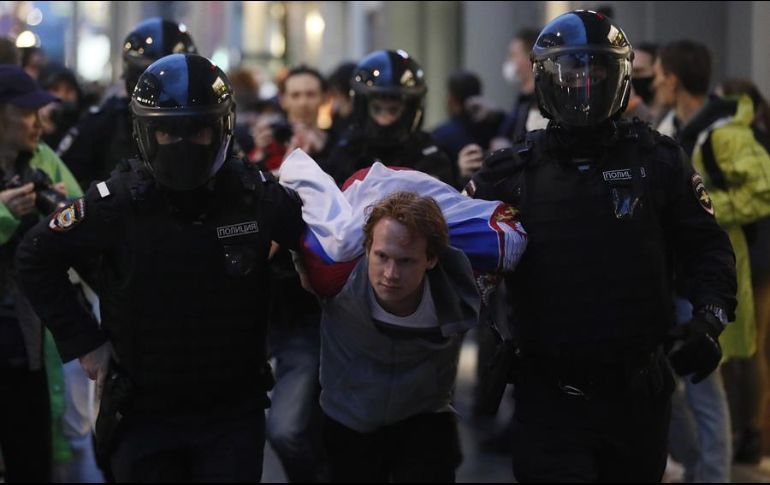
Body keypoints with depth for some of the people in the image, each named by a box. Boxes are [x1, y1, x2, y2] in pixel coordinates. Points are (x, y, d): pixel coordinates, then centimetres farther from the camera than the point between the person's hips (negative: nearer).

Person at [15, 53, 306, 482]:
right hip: (145, 413, -1)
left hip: (235, 412, 1)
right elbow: (38, 258, -1)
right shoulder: (118, 201, -13)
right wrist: (82, 339, -3)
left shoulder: (257, 195, -8)